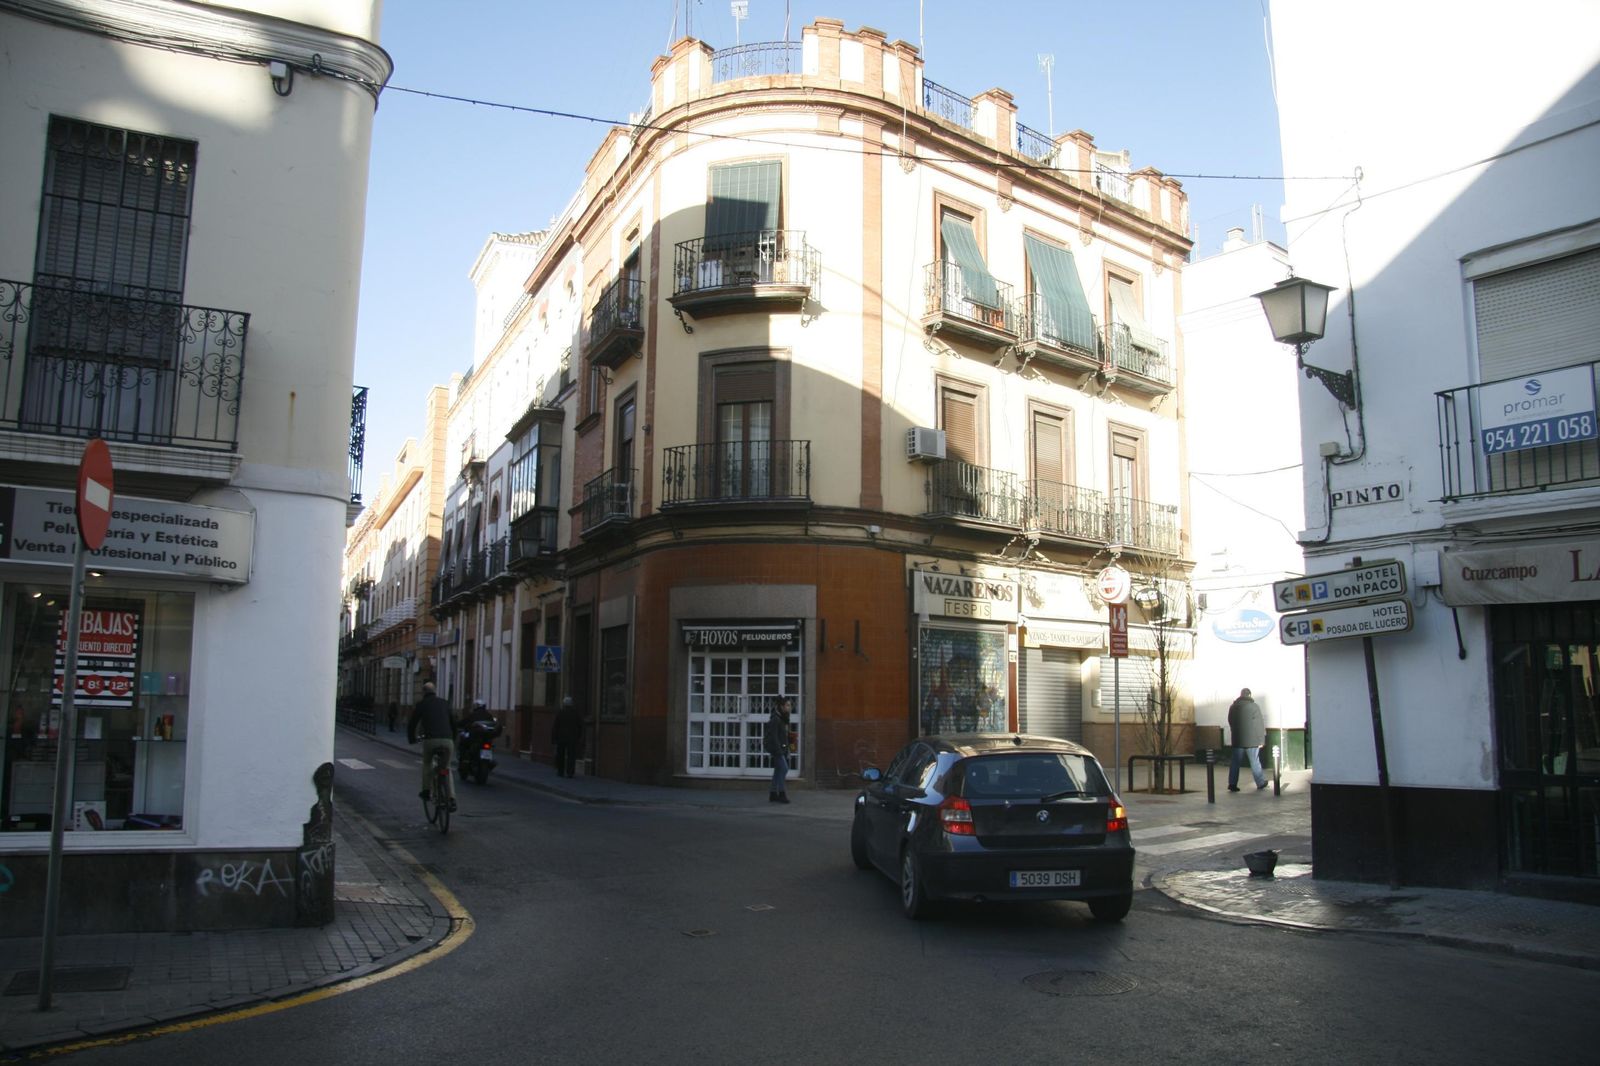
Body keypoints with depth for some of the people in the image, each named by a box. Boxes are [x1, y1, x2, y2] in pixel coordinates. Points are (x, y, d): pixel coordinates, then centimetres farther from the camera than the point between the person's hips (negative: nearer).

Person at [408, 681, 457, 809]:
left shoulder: (421, 704, 13)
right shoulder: (444, 704, 22)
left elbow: (412, 723, 15)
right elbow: (454, 723, 27)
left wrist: (411, 739, 33)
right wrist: (453, 740, 41)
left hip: (431, 740, -2)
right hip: (447, 740, 2)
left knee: (427, 763, 28)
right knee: (446, 768, 17)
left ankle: (427, 790, 23)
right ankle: (451, 799, 4)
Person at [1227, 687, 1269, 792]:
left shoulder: (1232, 707, 7)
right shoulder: (1254, 707, -9)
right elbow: (1260, 725, -8)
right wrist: (1261, 740, -2)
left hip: (1237, 740, 4)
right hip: (1252, 741, -4)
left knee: (1235, 763, 6)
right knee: (1255, 763, 6)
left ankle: (1232, 784, 2)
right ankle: (1261, 783, 16)